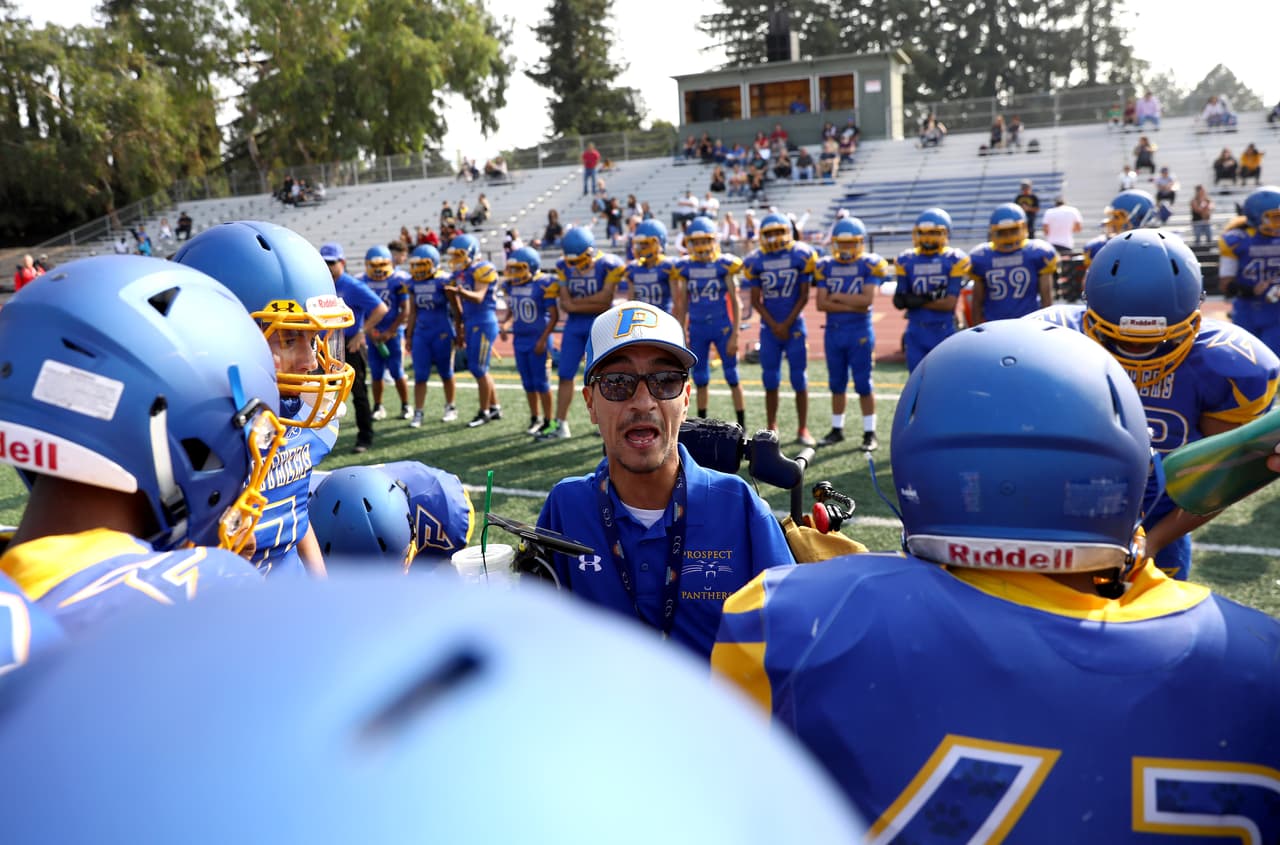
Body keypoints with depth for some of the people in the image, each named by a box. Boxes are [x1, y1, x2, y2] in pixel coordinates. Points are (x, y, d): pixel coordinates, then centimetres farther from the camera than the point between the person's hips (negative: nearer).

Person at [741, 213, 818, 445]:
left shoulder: (801, 255, -4)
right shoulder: (755, 260, 0)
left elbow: (804, 296, -2)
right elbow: (756, 300, 3)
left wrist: (787, 324, -8)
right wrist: (774, 325, -5)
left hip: (794, 325, -1)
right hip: (769, 327, 2)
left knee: (799, 378, 1)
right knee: (770, 380, 5)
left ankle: (803, 429, 10)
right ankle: (771, 429, 15)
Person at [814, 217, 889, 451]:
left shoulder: (870, 264, -4)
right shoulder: (825, 266, 5)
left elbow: (868, 298, -16)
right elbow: (821, 304, -4)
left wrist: (837, 296, -8)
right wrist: (853, 305, -11)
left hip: (860, 332, -3)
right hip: (833, 332, 4)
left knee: (863, 384, 0)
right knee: (837, 384, 12)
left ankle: (870, 433, 9)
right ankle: (837, 430, 23)